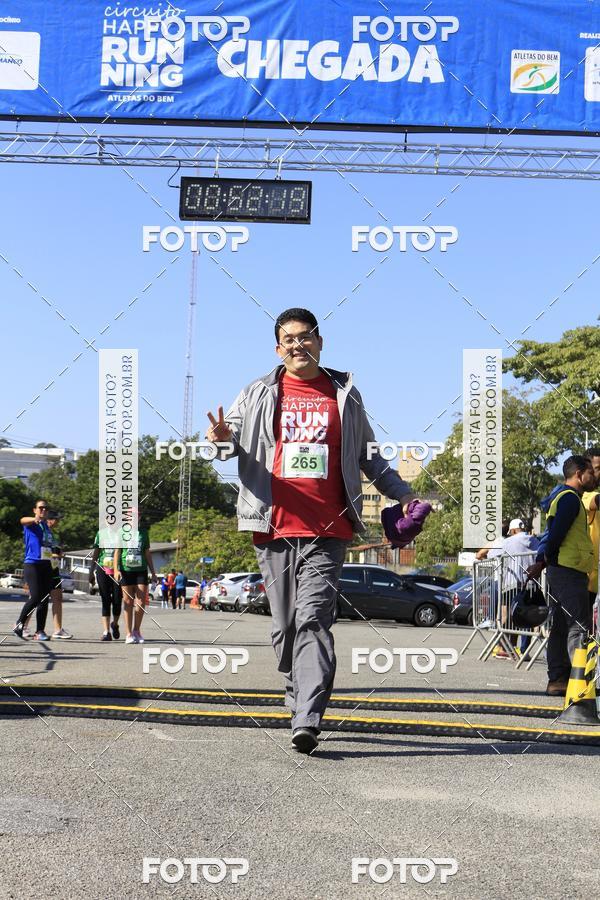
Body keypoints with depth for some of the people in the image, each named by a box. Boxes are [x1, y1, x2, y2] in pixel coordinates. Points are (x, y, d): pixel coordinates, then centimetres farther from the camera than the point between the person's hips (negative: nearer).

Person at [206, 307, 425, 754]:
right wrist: (222, 436, -16)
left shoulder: (344, 394, 14)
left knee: (314, 621, -14)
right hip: (275, 528, 2)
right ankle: (300, 701, 24)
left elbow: (368, 455, 22)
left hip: (328, 530, -2)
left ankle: (307, 723, -21)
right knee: (285, 625, 7)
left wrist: (403, 495, 16)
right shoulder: (260, 394, 13)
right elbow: (234, 440, 8)